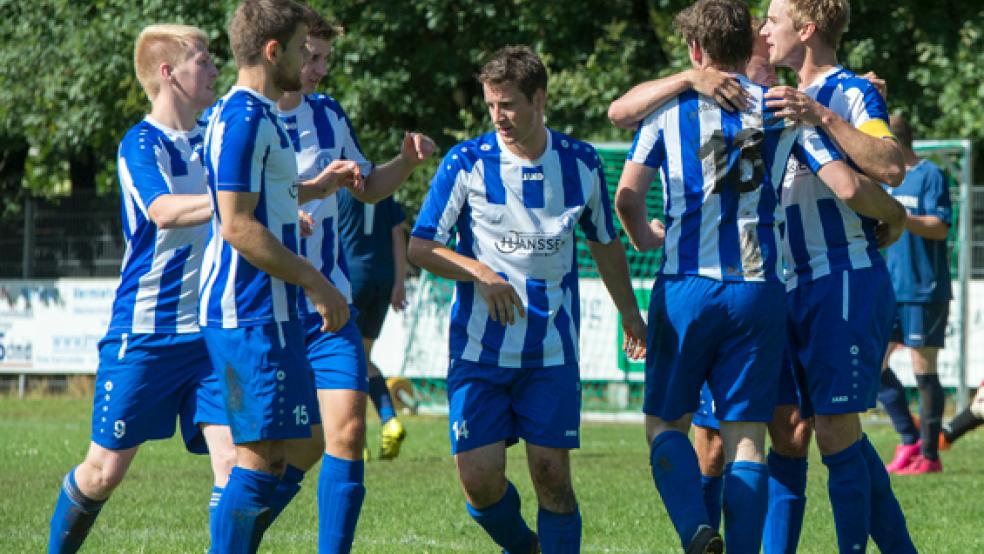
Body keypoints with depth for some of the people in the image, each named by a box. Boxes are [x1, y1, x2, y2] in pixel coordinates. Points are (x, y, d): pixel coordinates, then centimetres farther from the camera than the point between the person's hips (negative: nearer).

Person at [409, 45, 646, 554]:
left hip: (552, 353, 1)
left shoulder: (581, 163, 3)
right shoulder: (467, 163, -4)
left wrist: (629, 313, 25)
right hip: (479, 351, -1)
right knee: (478, 476, -7)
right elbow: (420, 247, -1)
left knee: (552, 474, -6)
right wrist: (481, 272, -16)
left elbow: (604, 243, 20)